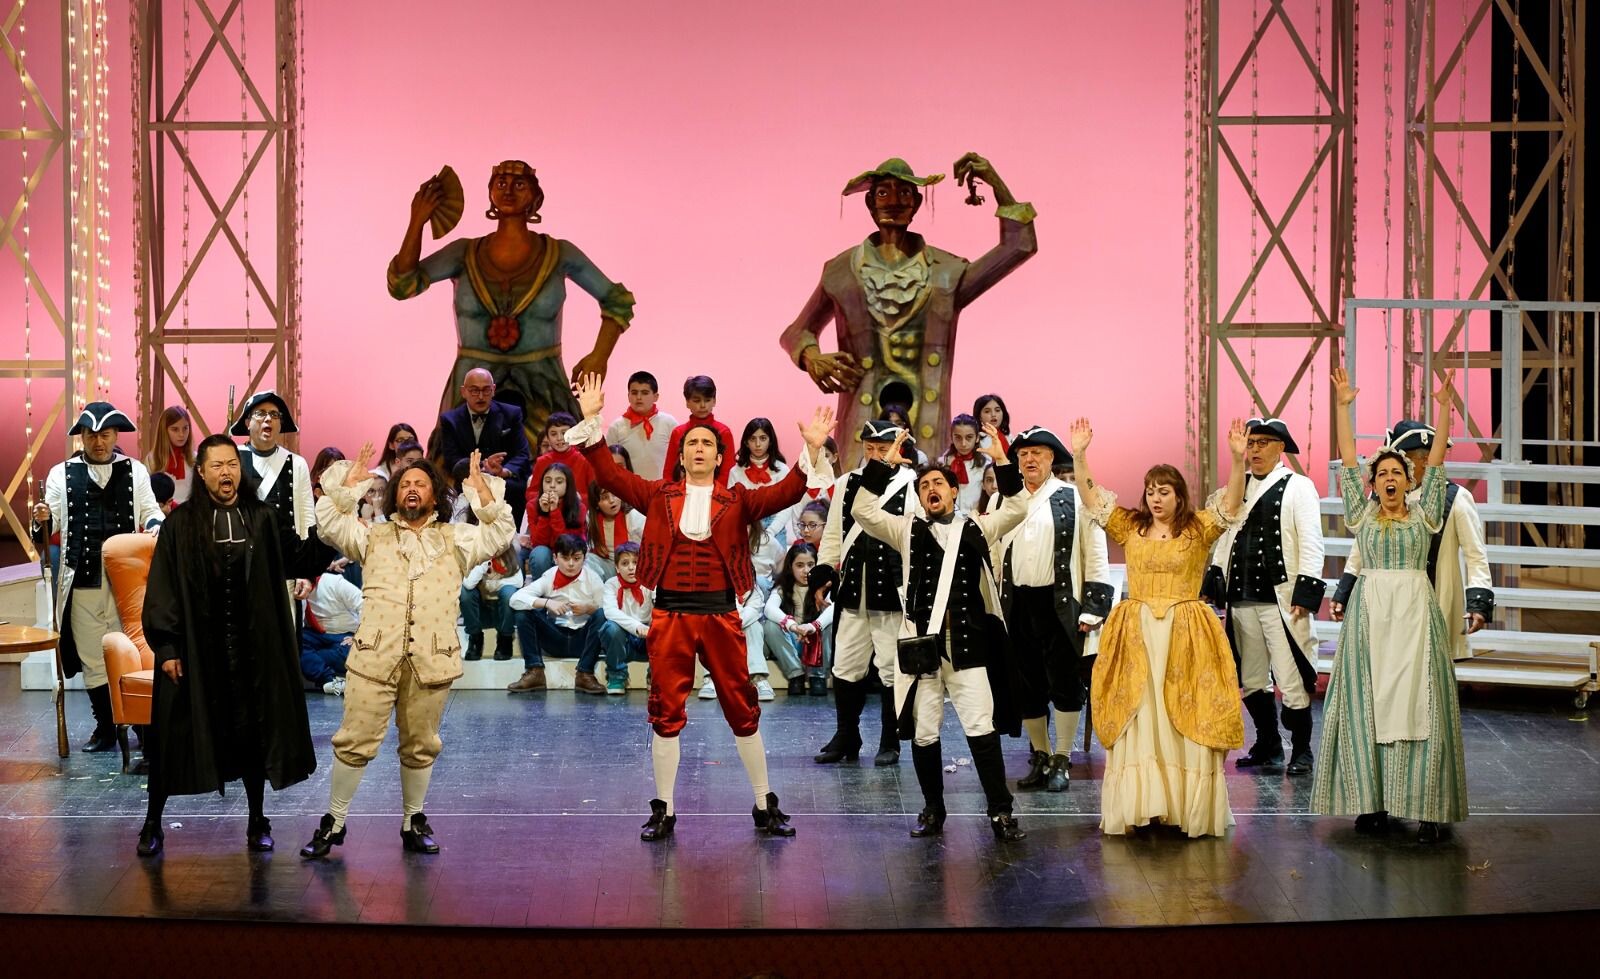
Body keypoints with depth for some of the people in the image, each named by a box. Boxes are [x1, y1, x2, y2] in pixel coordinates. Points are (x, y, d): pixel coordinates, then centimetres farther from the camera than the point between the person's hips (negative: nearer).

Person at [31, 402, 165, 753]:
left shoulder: (135, 471, 10)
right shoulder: (61, 474, 8)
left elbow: (150, 511, 12)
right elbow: (52, 525, 5)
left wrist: (155, 525, -10)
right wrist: (42, 520, -18)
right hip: (81, 581, 0)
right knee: (93, 659, 5)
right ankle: (105, 729, 15)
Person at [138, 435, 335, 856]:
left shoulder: (262, 518, 4)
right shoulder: (181, 524, -3)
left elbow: (295, 560, 9)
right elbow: (161, 588, -4)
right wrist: (166, 647, -9)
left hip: (252, 647, 2)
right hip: (196, 647, -2)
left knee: (252, 731, 8)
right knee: (176, 732, 3)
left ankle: (257, 821, 21)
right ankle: (152, 823, 16)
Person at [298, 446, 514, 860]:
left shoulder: (455, 539, 15)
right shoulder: (373, 537, 16)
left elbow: (501, 531, 2)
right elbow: (329, 519, 4)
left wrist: (479, 484, -1)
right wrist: (353, 477, 2)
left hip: (431, 659, 1)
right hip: (374, 656, 0)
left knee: (420, 746, 8)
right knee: (355, 741, -3)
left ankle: (413, 822, 21)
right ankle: (333, 822, 7)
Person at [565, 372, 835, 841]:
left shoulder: (738, 501, 5)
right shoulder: (658, 496, 6)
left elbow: (786, 491, -7)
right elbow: (609, 474, 0)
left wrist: (812, 450, -19)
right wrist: (591, 421, -7)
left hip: (721, 616, 0)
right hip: (670, 616, 0)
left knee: (743, 710, 6)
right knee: (666, 712, 5)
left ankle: (765, 806, 18)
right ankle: (663, 811, 15)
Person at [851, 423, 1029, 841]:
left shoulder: (976, 528, 13)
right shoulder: (907, 530, 12)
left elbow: (1017, 509, 2)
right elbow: (863, 511, 1)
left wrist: (1001, 461, -6)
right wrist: (885, 464, -5)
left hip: (968, 645, -1)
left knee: (983, 729, -6)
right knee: (923, 734, 6)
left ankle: (1000, 812, -2)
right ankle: (932, 810, 19)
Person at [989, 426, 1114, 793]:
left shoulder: (1074, 500, -2)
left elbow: (1096, 557, -2)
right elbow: (990, 557, 13)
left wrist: (1092, 610, -7)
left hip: (1060, 605, -4)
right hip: (1017, 605, 4)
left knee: (1065, 685, 0)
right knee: (1027, 687, 9)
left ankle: (1061, 761, 12)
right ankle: (1039, 757, 23)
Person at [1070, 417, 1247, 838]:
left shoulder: (1199, 529, 2)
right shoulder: (1130, 527, 9)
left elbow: (1231, 503, -10)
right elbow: (1091, 498, 5)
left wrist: (1238, 460, -25)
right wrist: (1079, 456, -8)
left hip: (1185, 635, -2)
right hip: (1135, 634, 2)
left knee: (1186, 720, -2)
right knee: (1136, 720, 0)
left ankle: (1187, 806, 3)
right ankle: (1139, 805, 3)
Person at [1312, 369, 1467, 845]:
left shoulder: (1424, 513, 9)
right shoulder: (1362, 514, 9)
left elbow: (1436, 461, 2)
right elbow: (1348, 462, 5)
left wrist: (1445, 409, -5)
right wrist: (1342, 407, 1)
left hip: (1415, 611, -1)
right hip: (1370, 612, 1)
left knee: (1419, 704, -4)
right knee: (1368, 703, -1)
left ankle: (1426, 806, -4)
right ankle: (1371, 801, 3)